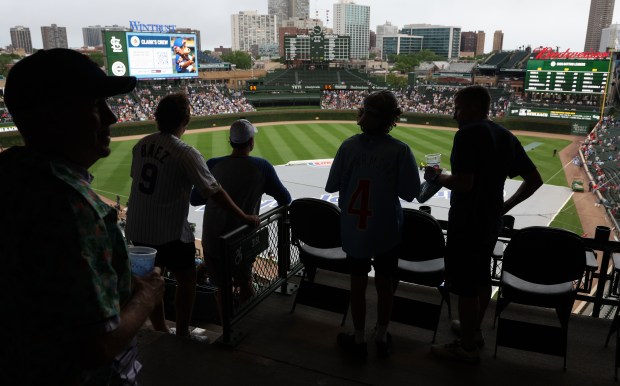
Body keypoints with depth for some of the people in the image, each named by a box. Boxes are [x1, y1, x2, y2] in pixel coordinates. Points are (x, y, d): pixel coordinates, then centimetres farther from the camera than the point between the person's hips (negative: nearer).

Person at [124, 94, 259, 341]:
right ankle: (182, 335, 22)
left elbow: (136, 178, 11)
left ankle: (161, 333, 32)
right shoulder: (185, 153, -18)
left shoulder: (142, 144, 1)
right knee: (186, 279, 12)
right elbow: (213, 191, -20)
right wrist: (244, 217, -13)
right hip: (169, 231, -7)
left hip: (137, 228, 7)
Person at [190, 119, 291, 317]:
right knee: (245, 283, 22)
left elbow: (195, 200, 5)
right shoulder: (262, 166, -8)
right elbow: (285, 200, 0)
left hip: (212, 241, 1)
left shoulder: (212, 165, -4)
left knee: (223, 288, 16)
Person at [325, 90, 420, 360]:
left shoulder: (349, 146, -13)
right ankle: (382, 339, 34)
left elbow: (331, 186, -8)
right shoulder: (400, 150, -15)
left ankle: (359, 341, 29)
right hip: (386, 229, 0)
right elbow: (410, 193, -12)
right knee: (384, 284, 17)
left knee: (358, 282, 14)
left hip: (354, 229, 1)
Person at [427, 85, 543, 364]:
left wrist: (436, 177, -10)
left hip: (467, 223, -9)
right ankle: (474, 330, 40)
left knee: (465, 286, 4)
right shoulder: (506, 136, 8)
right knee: (481, 278, 22)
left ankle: (467, 348, 18)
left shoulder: (468, 134, -18)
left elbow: (462, 184, -28)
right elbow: (534, 180, 11)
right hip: (491, 221, 9)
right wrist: (506, 206, 13)